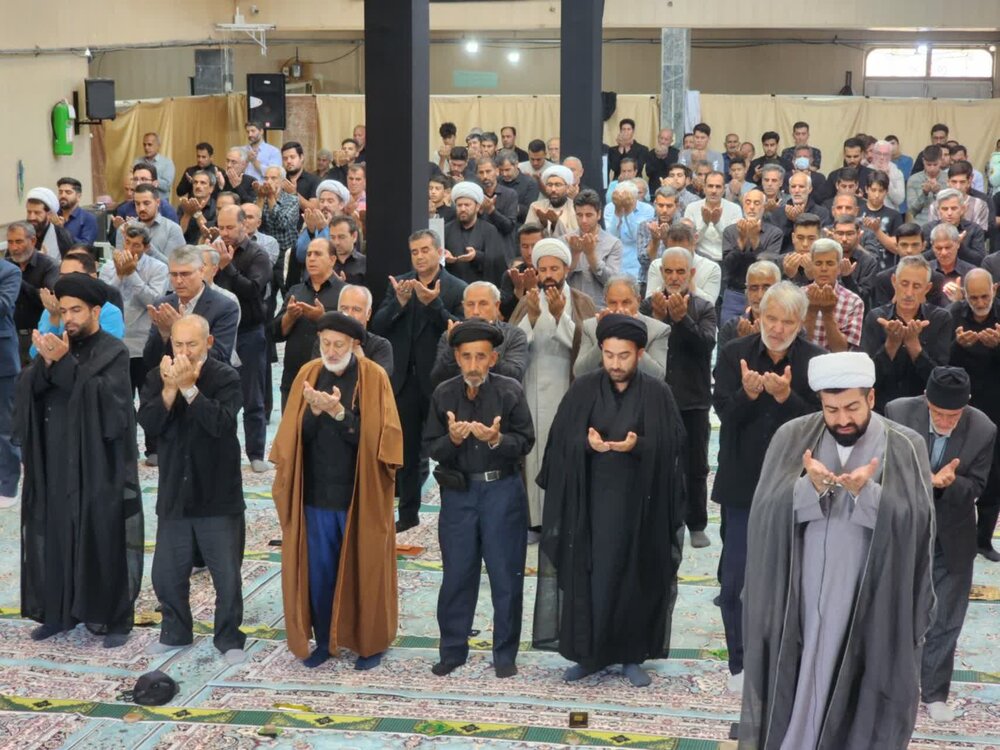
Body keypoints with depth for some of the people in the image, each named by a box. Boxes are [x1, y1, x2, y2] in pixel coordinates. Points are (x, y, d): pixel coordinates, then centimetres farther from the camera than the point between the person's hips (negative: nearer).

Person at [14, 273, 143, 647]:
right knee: (56, 536, 7)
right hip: (56, 464, 5)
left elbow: (104, 395, -20)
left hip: (99, 466, -5)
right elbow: (29, 388, -1)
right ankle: (59, 611, 18)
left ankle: (115, 618, 6)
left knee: (103, 540, -1)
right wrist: (45, 362, -19)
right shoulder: (58, 345, 11)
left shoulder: (113, 351, -5)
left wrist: (64, 362, -24)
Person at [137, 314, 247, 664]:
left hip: (218, 495, -4)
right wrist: (170, 388, -22)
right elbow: (148, 423, -10)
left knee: (227, 575, 3)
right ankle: (176, 632, 32)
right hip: (173, 494, 4)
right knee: (166, 573, 12)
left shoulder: (226, 377, -9)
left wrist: (188, 386, -26)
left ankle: (229, 639, 18)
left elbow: (220, 422, -24)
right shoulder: (158, 376, 3)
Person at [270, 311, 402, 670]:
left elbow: (377, 436, -14)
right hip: (316, 492, 3)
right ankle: (324, 640, 24)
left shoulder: (374, 378, -6)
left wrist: (340, 413, -26)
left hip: (361, 494, -3)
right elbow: (295, 434, -2)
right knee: (318, 570, 9)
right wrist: (314, 411, -21)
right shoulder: (307, 375, 3)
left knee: (363, 570, 7)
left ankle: (371, 642, 20)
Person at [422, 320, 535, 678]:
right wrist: (452, 439, -20)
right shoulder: (443, 394, -1)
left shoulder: (510, 391, -7)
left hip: (502, 490, -2)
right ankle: (452, 650, 22)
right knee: (456, 575, 9)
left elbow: (526, 441, -6)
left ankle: (505, 654, 18)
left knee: (506, 575, 5)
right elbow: (431, 448, 1)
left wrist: (496, 439, -24)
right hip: (458, 491, 2)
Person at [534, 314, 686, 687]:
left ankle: (632, 655, 17)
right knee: (588, 575, 2)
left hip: (639, 502, -1)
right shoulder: (583, 388, 2)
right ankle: (589, 653, 15)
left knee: (635, 578, 5)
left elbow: (672, 443, -6)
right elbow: (561, 438, -1)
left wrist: (637, 445, -23)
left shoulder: (657, 393, -1)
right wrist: (587, 444, -22)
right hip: (590, 499, 1)